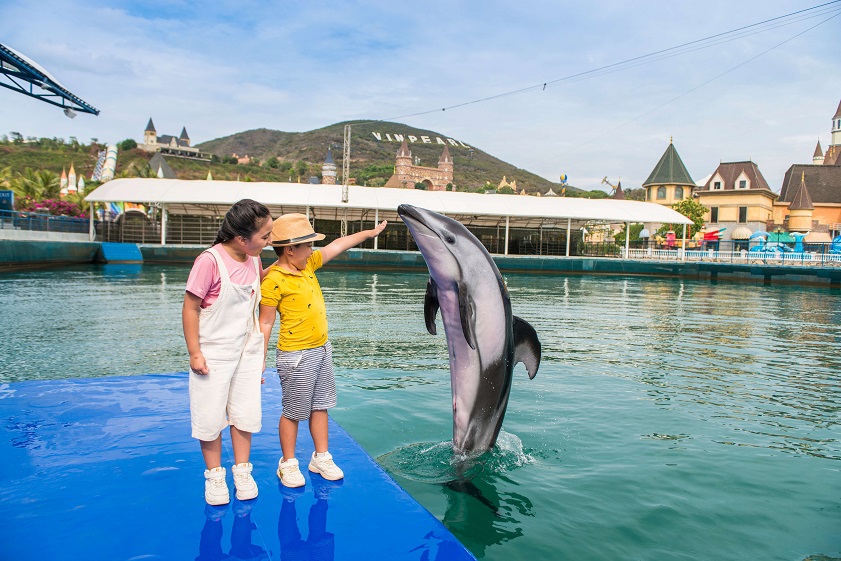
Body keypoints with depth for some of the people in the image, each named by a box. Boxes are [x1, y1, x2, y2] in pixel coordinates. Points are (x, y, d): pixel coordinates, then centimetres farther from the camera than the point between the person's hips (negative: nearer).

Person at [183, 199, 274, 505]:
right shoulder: (210, 260, -21)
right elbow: (190, 307, -15)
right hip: (213, 352, -5)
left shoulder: (253, 259, -1)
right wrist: (194, 353, -15)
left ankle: (242, 470, 28)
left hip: (248, 350, 6)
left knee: (245, 412, 11)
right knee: (210, 416, 5)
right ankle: (214, 474, 25)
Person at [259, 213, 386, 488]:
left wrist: (370, 233, 22)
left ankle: (321, 457, 30)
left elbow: (337, 246, 16)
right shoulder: (274, 280, -17)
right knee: (293, 412, 6)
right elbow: (265, 323, -15)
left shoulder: (308, 264, 4)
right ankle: (288, 463, 24)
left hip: (322, 350, 8)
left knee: (320, 406, 16)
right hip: (296, 356, -8)